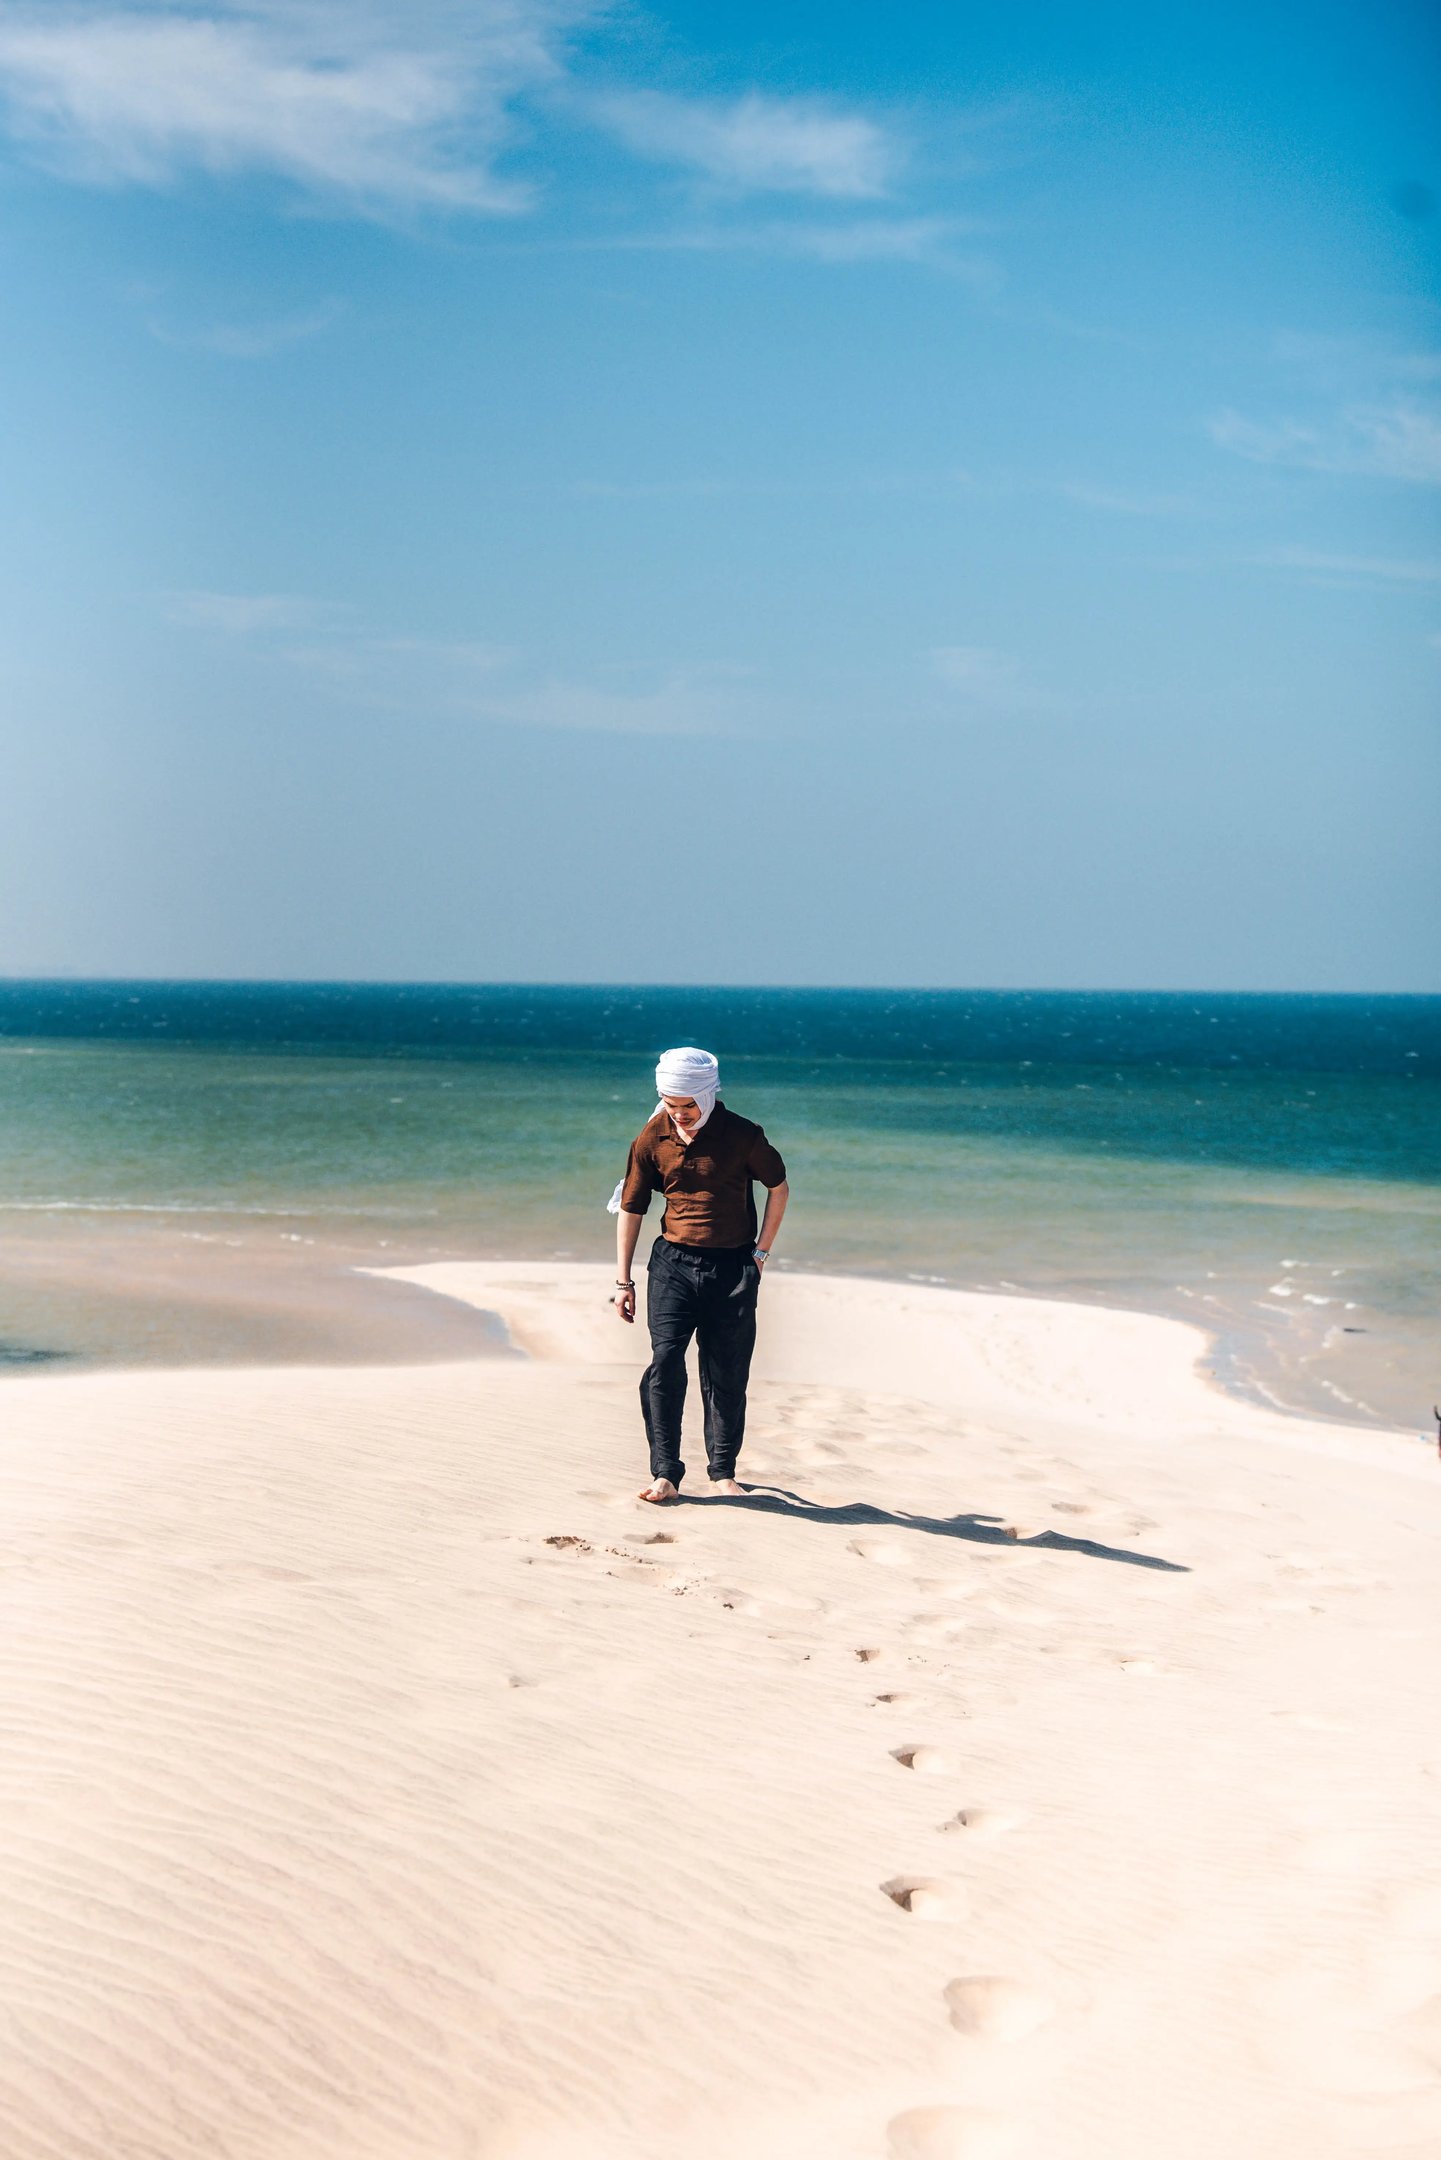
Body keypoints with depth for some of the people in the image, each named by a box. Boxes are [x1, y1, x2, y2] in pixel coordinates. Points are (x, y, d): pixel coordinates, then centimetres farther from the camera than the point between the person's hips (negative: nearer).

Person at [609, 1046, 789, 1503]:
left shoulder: (742, 1136, -6)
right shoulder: (651, 1140, -1)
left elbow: (779, 1187, 9)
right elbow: (629, 1208, 8)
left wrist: (762, 1250, 5)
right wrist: (624, 1280, 6)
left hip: (733, 1268, -1)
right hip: (673, 1261, 1)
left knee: (727, 1375, 4)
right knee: (665, 1363, -13)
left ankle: (723, 1471, 17)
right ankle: (665, 1474, -10)